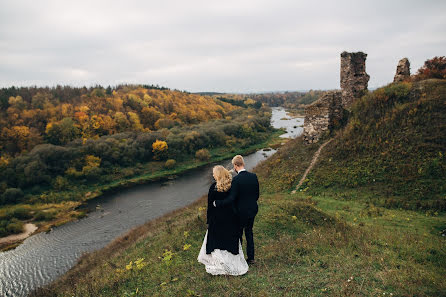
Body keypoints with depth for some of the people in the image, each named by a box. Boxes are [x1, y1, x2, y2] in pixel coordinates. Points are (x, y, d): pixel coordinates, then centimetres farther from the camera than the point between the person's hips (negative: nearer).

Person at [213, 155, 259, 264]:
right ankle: (251, 257, 31)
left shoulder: (236, 179, -24)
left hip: (241, 212, -6)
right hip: (252, 210, 6)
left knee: (238, 235, 13)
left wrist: (217, 203, -17)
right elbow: (257, 194, 5)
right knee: (249, 232, 22)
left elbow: (231, 199, -27)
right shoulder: (254, 176, -5)